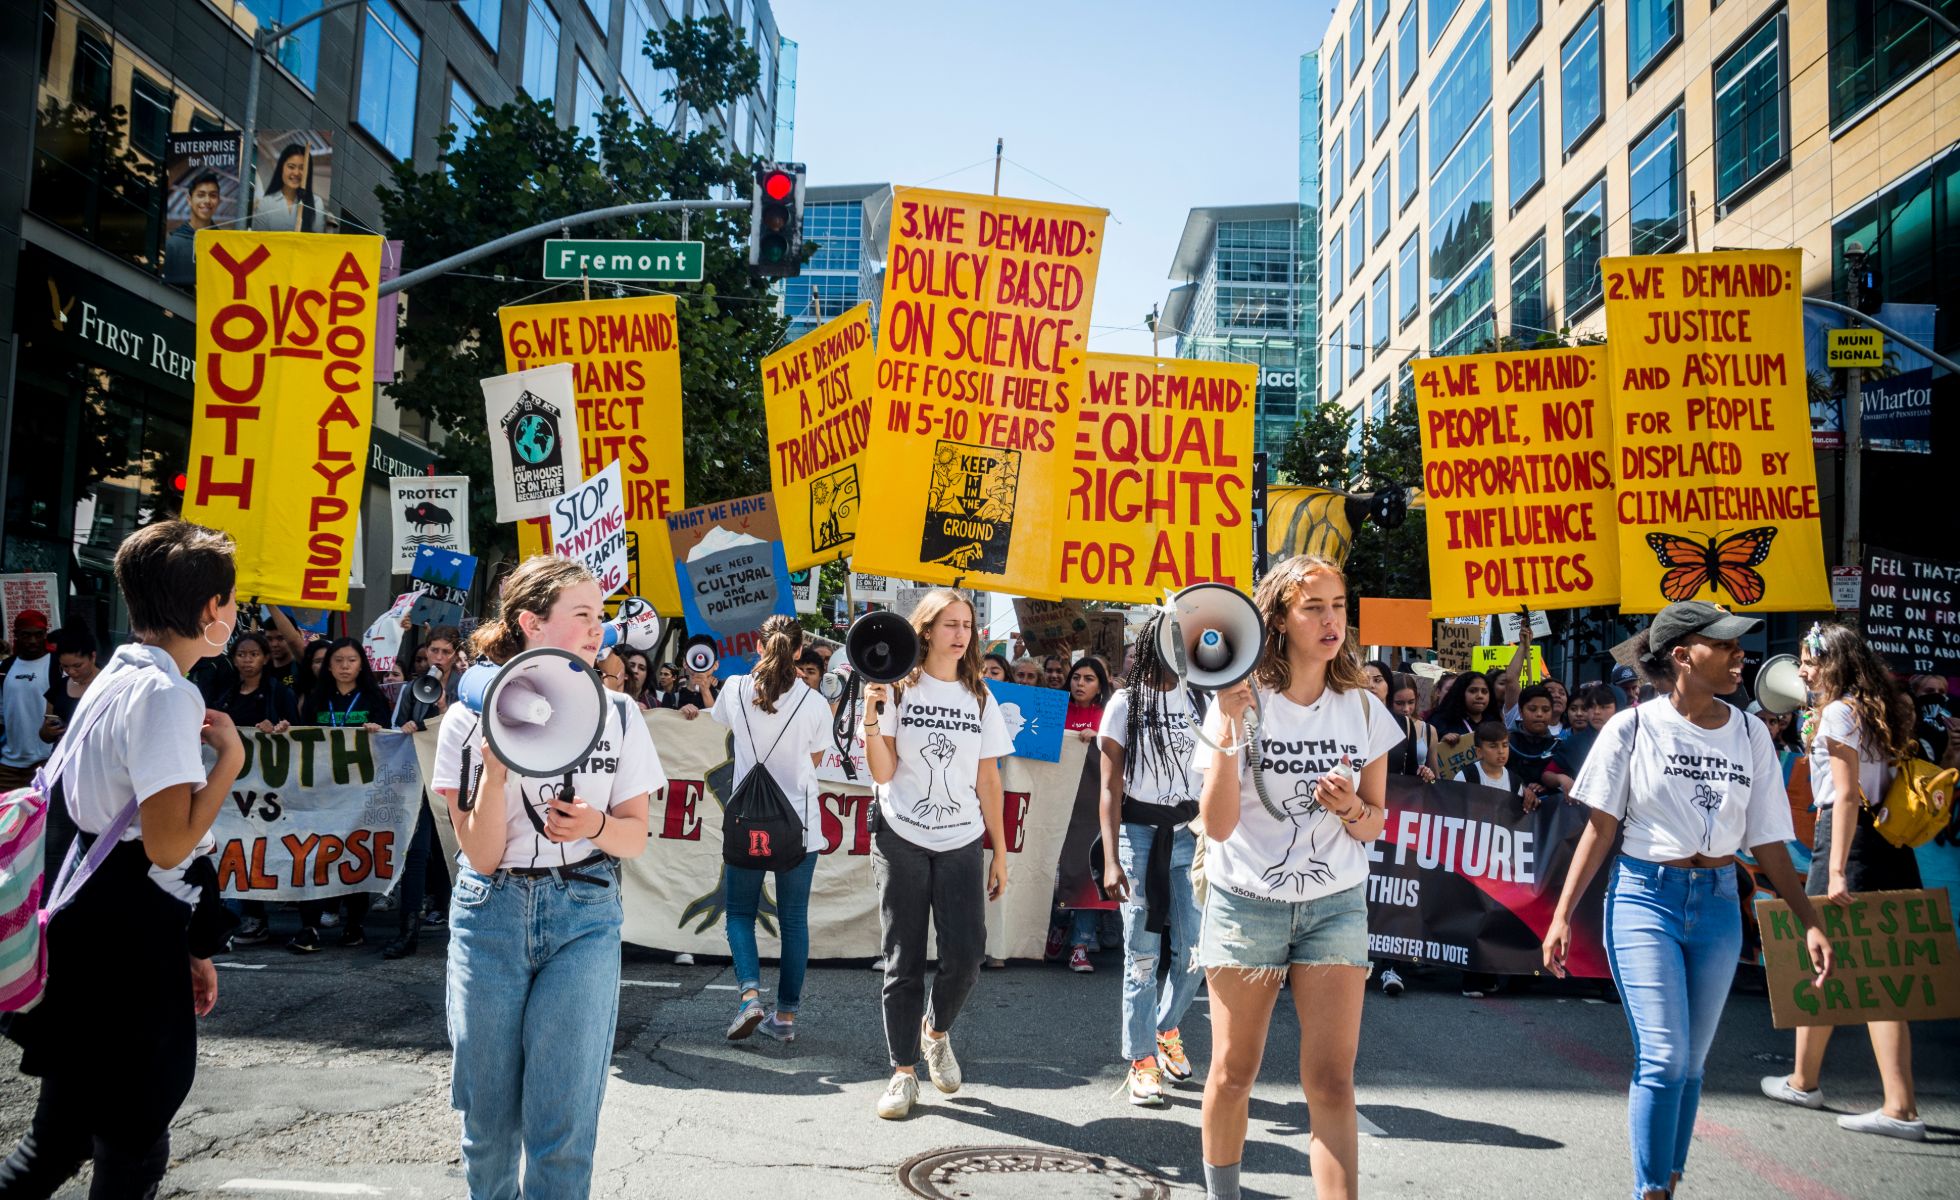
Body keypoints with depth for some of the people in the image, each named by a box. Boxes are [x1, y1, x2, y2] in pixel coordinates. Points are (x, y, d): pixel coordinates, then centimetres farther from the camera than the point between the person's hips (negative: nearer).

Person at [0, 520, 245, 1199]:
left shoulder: (116, 678, 12)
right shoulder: (166, 695, -19)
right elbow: (169, 844, -26)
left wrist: (187, 945, 22)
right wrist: (230, 756, -13)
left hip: (88, 933, 9)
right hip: (129, 948, -9)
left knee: (59, 1140, 21)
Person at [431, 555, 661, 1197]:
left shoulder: (617, 715, 0)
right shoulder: (470, 722, -4)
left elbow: (635, 837, 4)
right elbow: (482, 856, -7)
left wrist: (595, 825, -18)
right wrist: (495, 770, -21)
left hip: (584, 916, 0)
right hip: (490, 916, 0)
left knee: (562, 1124, -3)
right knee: (489, 1116, 11)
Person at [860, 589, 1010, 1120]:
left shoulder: (979, 697, 9)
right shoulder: (899, 689, -1)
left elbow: (988, 780, 11)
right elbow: (882, 773, -5)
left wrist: (999, 851, 9)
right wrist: (871, 715, -19)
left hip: (962, 843, 2)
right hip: (902, 841, -2)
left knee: (965, 957, -6)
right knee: (904, 962, 2)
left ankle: (936, 1031, 24)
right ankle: (903, 1072, 15)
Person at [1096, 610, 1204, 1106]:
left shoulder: (1200, 700, 9)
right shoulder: (1125, 703, -1)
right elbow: (1110, 787, -4)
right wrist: (1111, 859, -11)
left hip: (1189, 834, 3)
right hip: (1139, 834, -3)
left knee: (1194, 949, 3)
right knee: (1142, 953, 0)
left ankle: (1166, 1029, 29)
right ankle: (1141, 1060, 13)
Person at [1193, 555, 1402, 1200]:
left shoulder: (1365, 710, 2)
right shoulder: (1241, 702, -7)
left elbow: (1374, 825, 9)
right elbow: (1218, 824, -15)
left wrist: (1352, 810, -15)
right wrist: (1229, 725, -24)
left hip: (1336, 905, 2)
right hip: (1245, 902, -2)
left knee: (1331, 1081, -5)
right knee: (1233, 1072, 8)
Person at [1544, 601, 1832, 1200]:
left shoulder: (1751, 735, 5)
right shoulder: (1633, 727, -6)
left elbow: (1768, 842, 9)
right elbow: (1601, 828, -4)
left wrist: (1810, 921, 3)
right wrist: (1562, 914, -8)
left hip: (1718, 904, 4)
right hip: (1646, 898, -4)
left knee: (1690, 1063, 10)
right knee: (1664, 1057, -10)